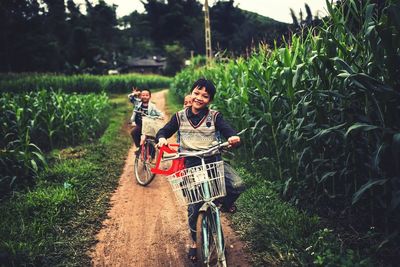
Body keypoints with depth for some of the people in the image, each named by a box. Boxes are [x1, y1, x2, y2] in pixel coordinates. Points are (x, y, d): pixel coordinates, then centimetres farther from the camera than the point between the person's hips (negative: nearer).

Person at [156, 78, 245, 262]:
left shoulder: (214, 116, 2)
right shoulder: (180, 117, 5)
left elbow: (227, 130, -11)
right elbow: (164, 131, 5)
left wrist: (233, 137, -35)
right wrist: (161, 138, -19)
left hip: (213, 161, 0)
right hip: (191, 164, 0)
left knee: (237, 185, -23)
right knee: (194, 207, 1)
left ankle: (225, 203, 12)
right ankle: (194, 242, 24)